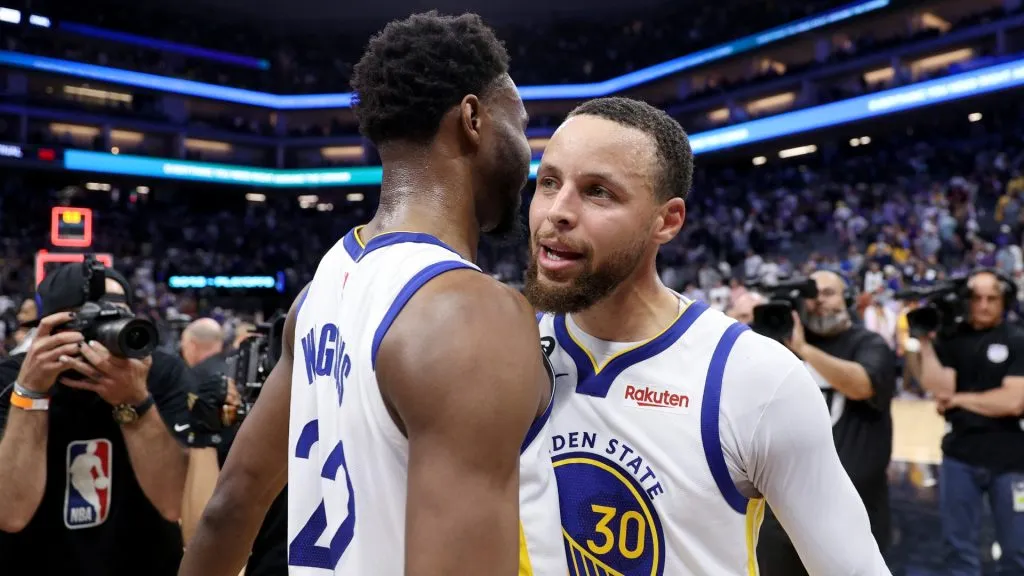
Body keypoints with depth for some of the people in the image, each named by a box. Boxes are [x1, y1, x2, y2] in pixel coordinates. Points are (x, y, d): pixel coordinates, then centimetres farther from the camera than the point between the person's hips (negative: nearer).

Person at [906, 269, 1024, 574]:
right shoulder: (950, 339, 2)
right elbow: (941, 389, -12)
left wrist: (960, 399, -8)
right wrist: (924, 340, -17)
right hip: (959, 456, 2)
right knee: (959, 546, 11)